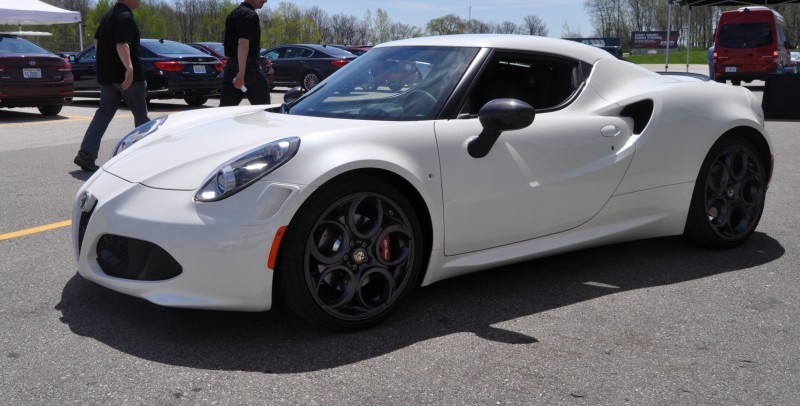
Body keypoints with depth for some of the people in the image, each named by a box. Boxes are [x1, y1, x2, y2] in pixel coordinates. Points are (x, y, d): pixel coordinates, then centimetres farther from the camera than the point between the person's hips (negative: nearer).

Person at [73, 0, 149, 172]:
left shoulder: (108, 15, 14)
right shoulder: (125, 17, -14)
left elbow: (97, 41, 24)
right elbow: (122, 45, -28)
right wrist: (129, 68, -42)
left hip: (107, 75, 8)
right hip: (126, 76, -8)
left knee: (103, 114, 3)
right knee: (140, 115, 7)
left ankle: (86, 154, -8)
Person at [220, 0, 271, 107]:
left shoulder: (233, 14, 18)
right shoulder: (250, 15, -12)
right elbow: (243, 43, -23)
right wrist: (241, 73, -30)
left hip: (231, 66, 9)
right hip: (248, 67, -9)